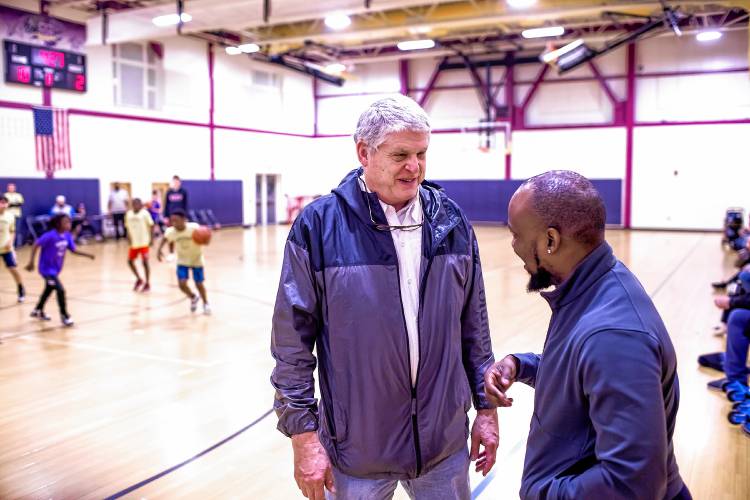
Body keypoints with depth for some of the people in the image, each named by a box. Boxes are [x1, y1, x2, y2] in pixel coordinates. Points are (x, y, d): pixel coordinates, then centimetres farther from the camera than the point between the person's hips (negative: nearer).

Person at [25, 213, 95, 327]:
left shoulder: (67, 236, -7)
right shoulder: (50, 235, -26)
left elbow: (73, 250, -2)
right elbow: (36, 245, -20)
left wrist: (87, 255, -14)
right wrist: (31, 262, -22)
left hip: (56, 268, 9)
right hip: (47, 268, -9)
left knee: (49, 289, 26)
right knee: (60, 290, -16)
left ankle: (38, 311, 48)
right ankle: (65, 316, 0)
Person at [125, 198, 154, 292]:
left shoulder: (144, 213, -8)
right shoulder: (128, 214, 7)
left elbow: (151, 226, -7)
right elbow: (128, 227, 15)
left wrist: (151, 239, -11)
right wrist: (129, 238, 5)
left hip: (144, 242, -6)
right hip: (134, 242, 6)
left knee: (145, 262, -5)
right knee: (130, 261, 7)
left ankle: (147, 284, 7)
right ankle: (139, 279, 27)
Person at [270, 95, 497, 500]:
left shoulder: (451, 222, -1)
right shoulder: (318, 226, -13)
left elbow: (473, 326, 6)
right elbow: (293, 340, -9)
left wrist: (486, 407, 7)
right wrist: (303, 434, -9)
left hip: (445, 443, 3)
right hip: (357, 450, -3)